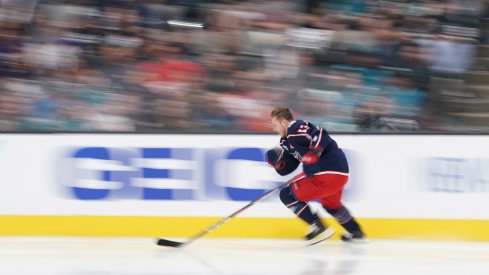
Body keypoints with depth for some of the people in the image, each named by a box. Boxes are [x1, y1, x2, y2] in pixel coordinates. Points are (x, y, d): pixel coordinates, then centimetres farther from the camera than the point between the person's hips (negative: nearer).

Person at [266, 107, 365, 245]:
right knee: (330, 204, 37)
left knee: (287, 195, -2)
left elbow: (321, 136, -24)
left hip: (327, 173, -11)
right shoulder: (287, 141, 20)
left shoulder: (295, 129, -10)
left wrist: (312, 157, -28)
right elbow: (286, 169, 18)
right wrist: (277, 161, 0)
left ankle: (319, 227, -3)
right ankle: (356, 232, 45)